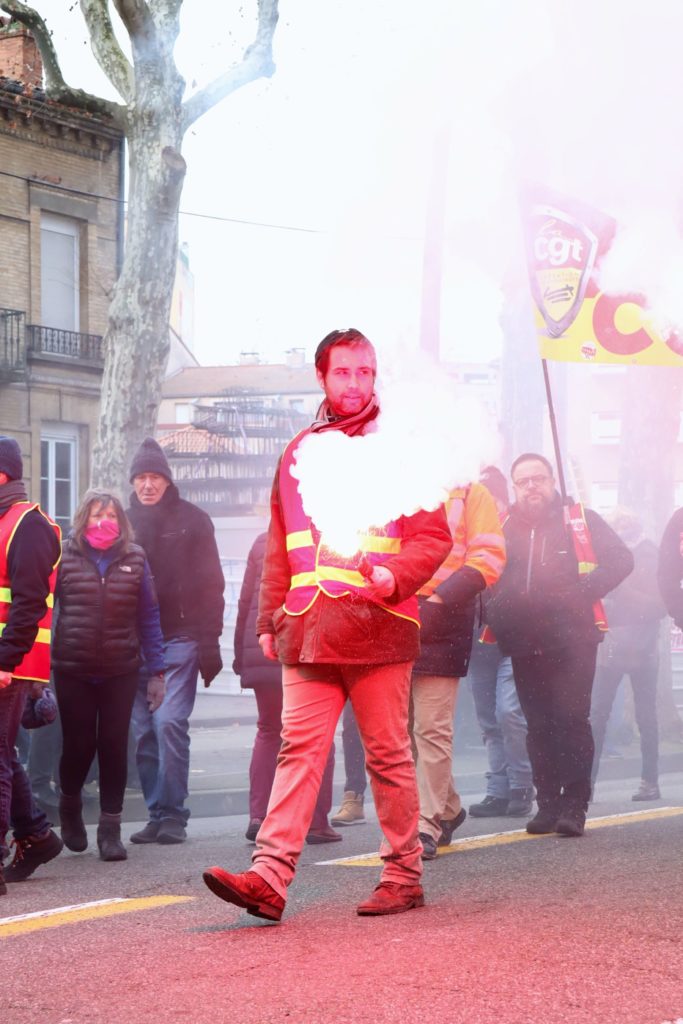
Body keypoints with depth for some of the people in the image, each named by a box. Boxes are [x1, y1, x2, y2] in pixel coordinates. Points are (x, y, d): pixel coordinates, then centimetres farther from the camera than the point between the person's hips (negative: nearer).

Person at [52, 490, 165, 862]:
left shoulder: (134, 558, 4)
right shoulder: (65, 556, -1)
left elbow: (148, 617, 6)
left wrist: (156, 670, 3)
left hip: (120, 671, 1)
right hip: (73, 671, -1)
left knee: (114, 746, 0)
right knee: (78, 744, 3)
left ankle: (110, 829, 9)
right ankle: (70, 804, 32)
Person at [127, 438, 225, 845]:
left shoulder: (191, 520, 2)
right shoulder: (126, 523, 13)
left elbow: (210, 584, -1)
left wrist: (209, 642, -8)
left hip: (179, 639, -4)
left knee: (170, 723, -14)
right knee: (145, 732, 3)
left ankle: (173, 814, -9)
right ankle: (158, 814, 10)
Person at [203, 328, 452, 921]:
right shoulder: (299, 453, 17)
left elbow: (434, 536, -1)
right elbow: (280, 547, 21)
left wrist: (394, 576, -19)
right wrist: (269, 620, 15)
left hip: (377, 627, -3)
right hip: (309, 632, 3)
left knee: (388, 755, 3)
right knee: (299, 749, -4)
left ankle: (404, 877, 13)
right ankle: (269, 878, -12)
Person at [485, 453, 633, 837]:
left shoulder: (581, 521, 5)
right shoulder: (504, 529, 13)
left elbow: (621, 560, -1)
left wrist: (582, 593, -11)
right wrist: (498, 612, 0)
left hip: (572, 641, -3)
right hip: (524, 644, 4)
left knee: (571, 719, -10)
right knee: (539, 726, 4)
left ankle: (575, 805, -7)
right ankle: (549, 804, 9)